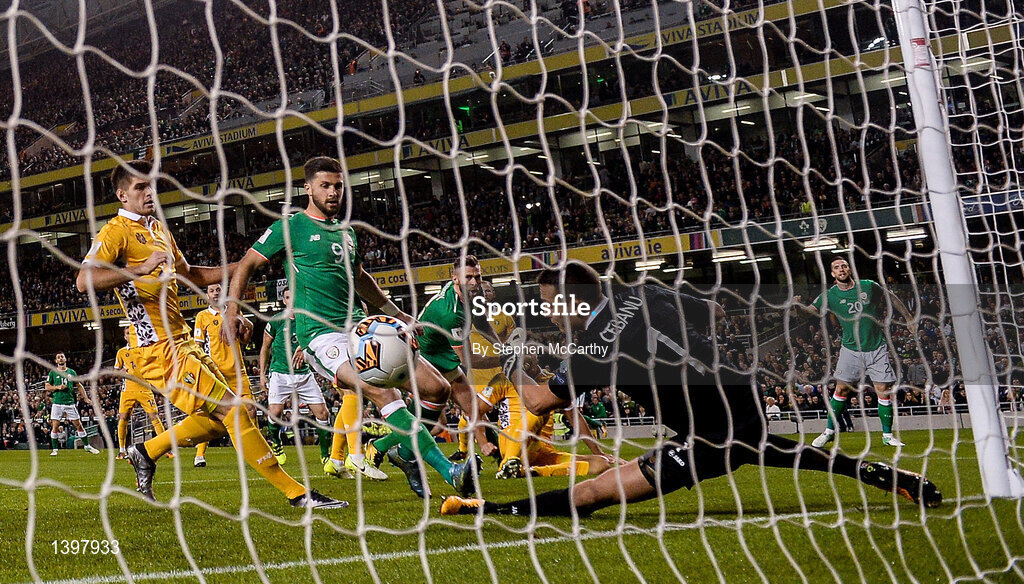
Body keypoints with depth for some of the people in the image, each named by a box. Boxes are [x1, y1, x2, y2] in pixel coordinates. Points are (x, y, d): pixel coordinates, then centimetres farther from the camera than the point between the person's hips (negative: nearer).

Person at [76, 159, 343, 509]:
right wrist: (140, 269, -27)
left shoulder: (159, 229, 20)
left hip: (182, 341, 10)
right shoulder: (117, 231, -7)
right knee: (233, 410, -14)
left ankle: (146, 453, 26)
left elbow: (189, 275, 31)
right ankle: (296, 493, -9)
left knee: (216, 419, 13)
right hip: (160, 348, -10)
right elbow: (84, 280, -20)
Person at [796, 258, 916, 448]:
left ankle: (887, 435, 12)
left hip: (877, 349, 1)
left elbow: (891, 297, 14)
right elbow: (813, 310, -15)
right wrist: (798, 305, -37)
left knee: (884, 391, -2)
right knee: (842, 389, -5)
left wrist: (909, 318, 17)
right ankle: (829, 431, 10)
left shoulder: (868, 286, -1)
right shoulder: (830, 295, -3)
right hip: (851, 350, 0)